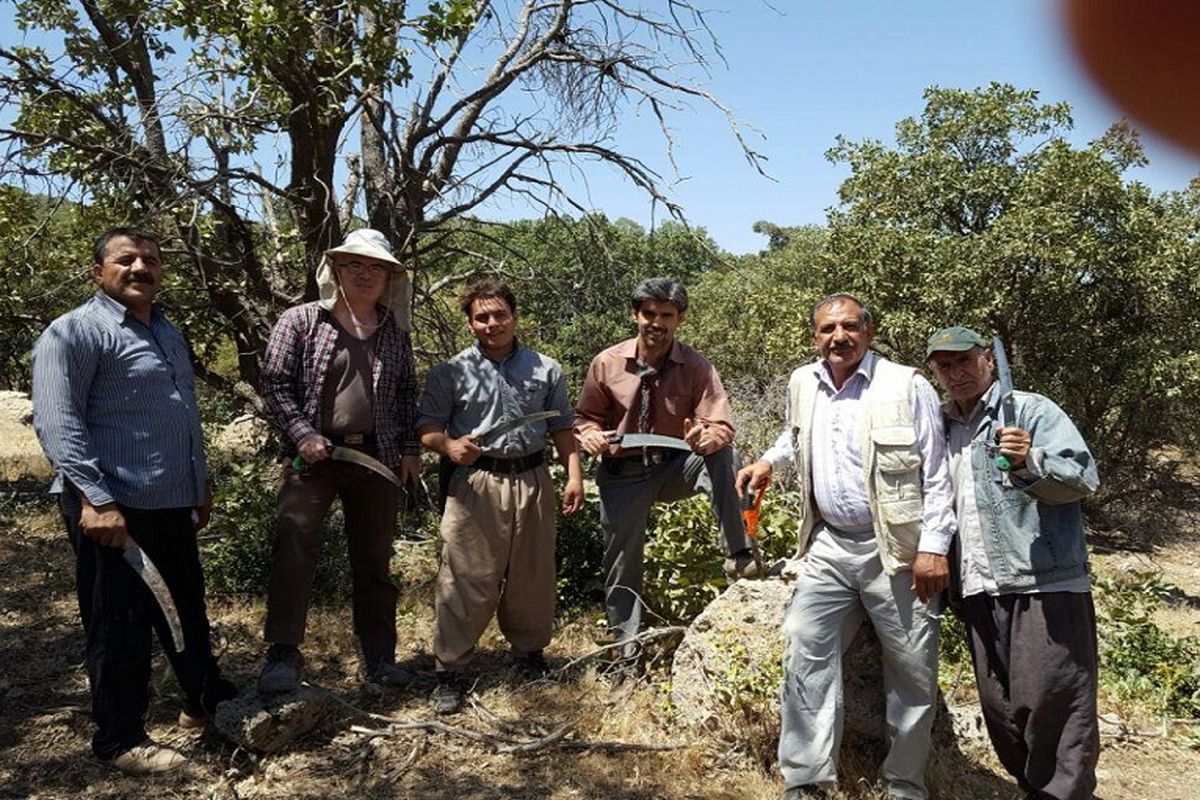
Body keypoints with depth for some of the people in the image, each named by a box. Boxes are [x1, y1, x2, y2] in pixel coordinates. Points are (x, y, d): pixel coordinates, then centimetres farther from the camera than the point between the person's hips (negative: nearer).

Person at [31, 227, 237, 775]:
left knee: (188, 606, 19)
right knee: (121, 624, 2)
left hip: (172, 502, 8)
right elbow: (56, 422, -18)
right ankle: (120, 739, 17)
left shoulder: (167, 333, 17)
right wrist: (96, 499, -25)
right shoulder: (74, 331, -10)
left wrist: (200, 484, 22)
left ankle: (205, 698, 36)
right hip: (114, 506, -8)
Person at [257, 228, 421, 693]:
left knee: (374, 561, 10)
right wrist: (302, 434, -13)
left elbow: (407, 394, 15)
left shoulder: (396, 332, 10)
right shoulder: (301, 321, 0)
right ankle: (283, 655, 4)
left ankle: (379, 656, 22)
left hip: (377, 458, 3)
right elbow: (275, 384, -2)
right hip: (314, 456, -3)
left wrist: (410, 449, 8)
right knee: (294, 553, -7)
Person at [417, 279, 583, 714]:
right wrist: (450, 446, -21)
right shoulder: (451, 373, 2)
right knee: (466, 579, -3)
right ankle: (450, 670, 8)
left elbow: (561, 428, 14)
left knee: (533, 576, 11)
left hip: (532, 480, 3)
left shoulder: (546, 370, 10)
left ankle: (529, 652, 30)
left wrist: (574, 475, 4)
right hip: (475, 484, -2)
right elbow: (427, 429, 0)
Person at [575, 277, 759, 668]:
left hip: (675, 468, -1)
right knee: (622, 562, 5)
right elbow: (586, 418, 5)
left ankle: (738, 553, -25)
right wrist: (593, 437, -19)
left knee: (722, 456, -31)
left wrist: (705, 438, -38)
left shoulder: (697, 368, -10)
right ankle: (626, 651, 23)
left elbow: (722, 427, -14)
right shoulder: (606, 364, -7)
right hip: (623, 473, 1)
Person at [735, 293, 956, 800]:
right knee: (806, 658, -1)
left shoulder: (906, 386, -8)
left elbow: (936, 473, -7)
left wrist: (933, 547, -12)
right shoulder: (801, 384, 7)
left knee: (913, 672, 5)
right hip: (827, 548, 4)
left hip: (896, 552, -4)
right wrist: (768, 462, 13)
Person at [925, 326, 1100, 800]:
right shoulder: (945, 429, 18)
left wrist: (1030, 461, -28)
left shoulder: (1030, 410, -1)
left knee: (1052, 703, -6)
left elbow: (1083, 476, -12)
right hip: (979, 591, 7)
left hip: (1044, 585, -7)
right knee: (1000, 709, 13)